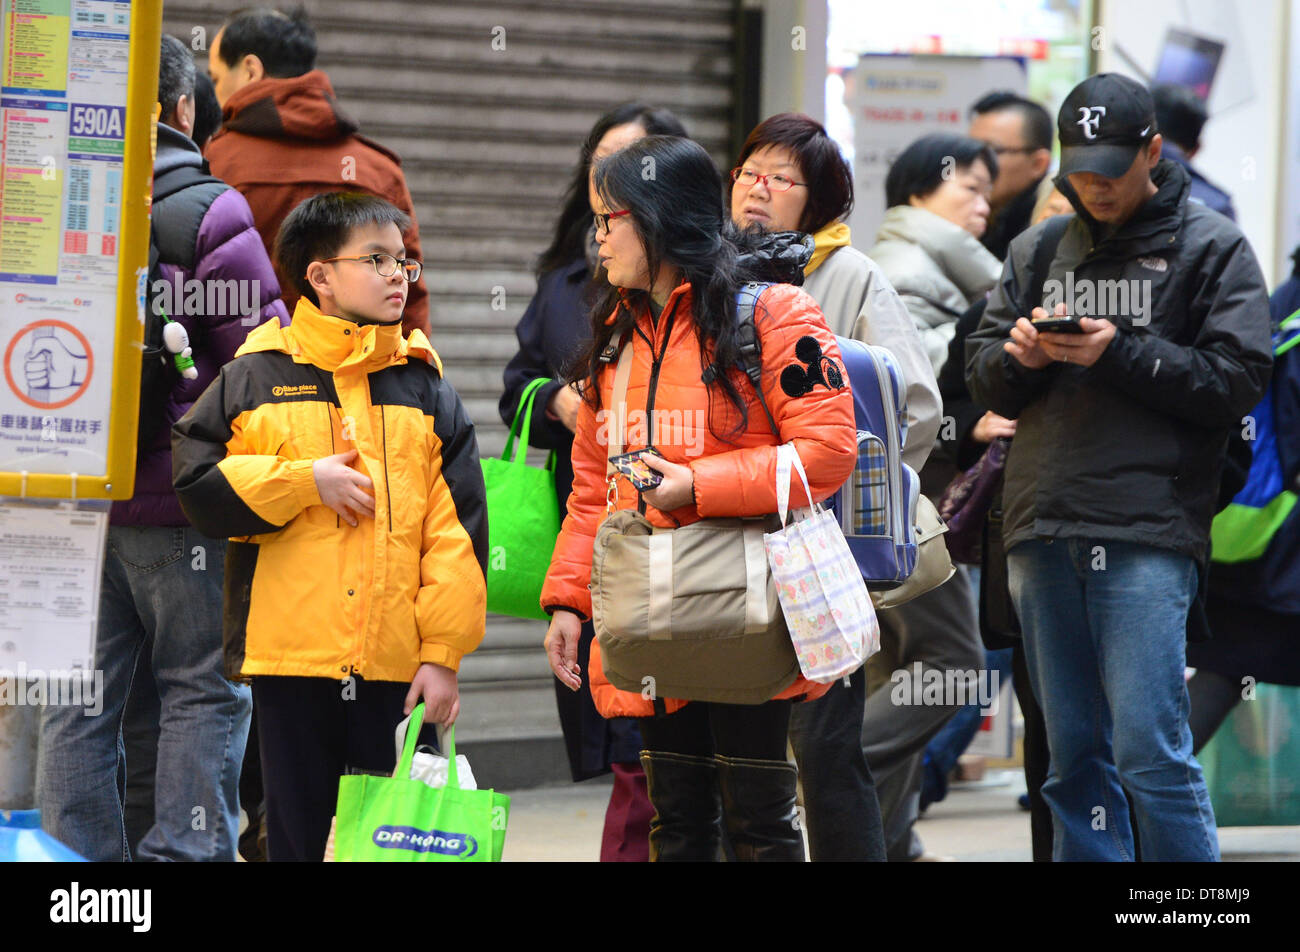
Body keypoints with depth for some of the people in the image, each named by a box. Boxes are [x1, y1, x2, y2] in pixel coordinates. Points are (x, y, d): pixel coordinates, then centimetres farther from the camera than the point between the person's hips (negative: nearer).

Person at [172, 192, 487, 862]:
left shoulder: (426, 389, 10)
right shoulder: (259, 378, 6)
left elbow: (457, 530, 6)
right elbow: (192, 482, 0)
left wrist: (444, 653, -2)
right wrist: (304, 480, -7)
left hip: (396, 667, 1)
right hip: (290, 655, -1)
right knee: (300, 835, 4)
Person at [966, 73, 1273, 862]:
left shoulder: (1211, 247, 3)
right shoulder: (1037, 250, 18)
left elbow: (1239, 379, -5)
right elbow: (983, 377, 18)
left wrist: (1121, 354, -13)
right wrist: (1017, 354, -5)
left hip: (1148, 536, -5)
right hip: (1042, 531, 5)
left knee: (1149, 750, -12)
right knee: (1074, 757, 8)